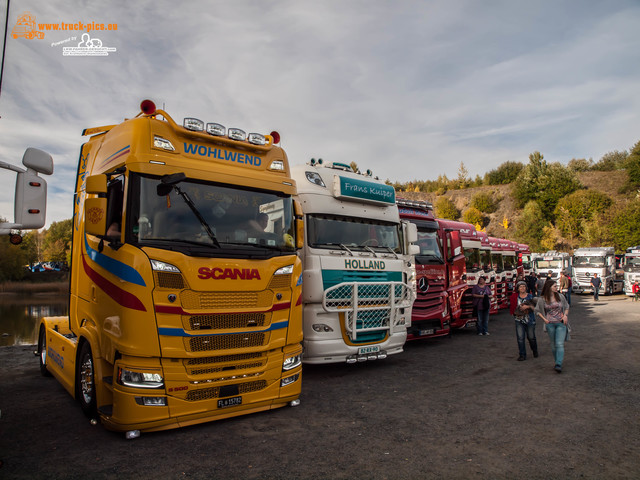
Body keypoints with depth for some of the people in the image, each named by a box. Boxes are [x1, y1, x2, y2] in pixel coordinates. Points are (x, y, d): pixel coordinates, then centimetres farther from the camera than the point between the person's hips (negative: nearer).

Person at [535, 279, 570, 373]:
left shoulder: (560, 296, 4)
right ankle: (557, 362, 22)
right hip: (550, 324, 0)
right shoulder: (542, 299, -1)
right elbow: (537, 311, 8)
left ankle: (559, 365, -17)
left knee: (560, 344, -12)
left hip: (561, 323, 0)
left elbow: (566, 307, 16)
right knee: (553, 344, 7)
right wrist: (544, 319, -4)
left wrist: (565, 315, -1)